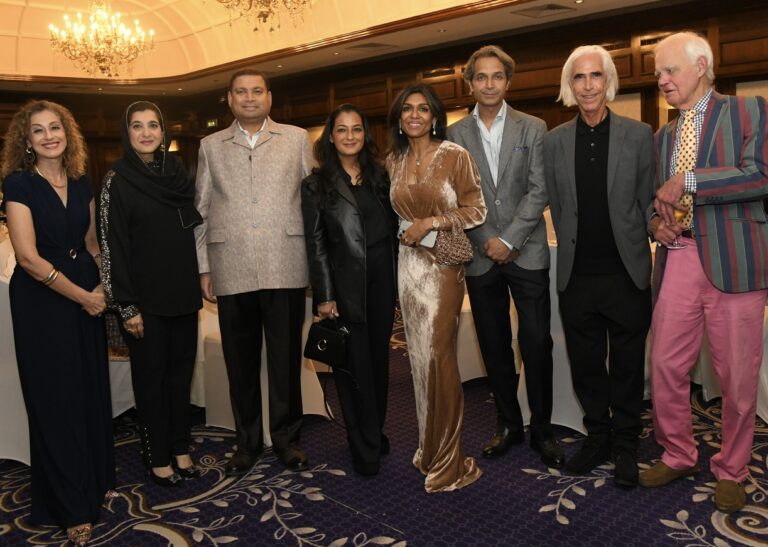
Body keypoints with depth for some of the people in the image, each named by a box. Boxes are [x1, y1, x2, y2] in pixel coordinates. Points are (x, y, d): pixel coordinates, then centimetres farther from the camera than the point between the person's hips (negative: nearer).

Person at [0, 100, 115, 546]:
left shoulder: (82, 182, 5)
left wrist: (103, 286, -1)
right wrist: (83, 296, -14)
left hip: (88, 296, 5)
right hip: (41, 300, -5)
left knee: (93, 390, 11)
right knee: (56, 399, 4)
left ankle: (97, 482, 31)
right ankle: (71, 508, 18)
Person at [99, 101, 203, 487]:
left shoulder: (176, 173, 8)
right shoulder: (117, 181, -8)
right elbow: (112, 246, -11)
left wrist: (201, 278, 11)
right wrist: (126, 306, -14)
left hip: (183, 292, 5)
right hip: (145, 297, -5)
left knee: (181, 369, 11)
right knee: (151, 374, 6)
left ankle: (180, 448, 25)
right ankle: (157, 457, 19)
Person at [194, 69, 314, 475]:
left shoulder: (297, 139, 10)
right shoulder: (210, 146, 14)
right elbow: (200, 210, 12)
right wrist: (203, 267, 6)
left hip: (286, 269, -1)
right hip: (231, 271, 1)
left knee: (286, 358, 6)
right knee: (240, 362, 9)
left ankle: (286, 438, 23)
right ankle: (248, 442, 25)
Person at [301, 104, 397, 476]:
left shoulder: (380, 177, 11)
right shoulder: (316, 185, 2)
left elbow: (393, 230, 12)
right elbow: (315, 244, -2)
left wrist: (398, 283, 6)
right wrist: (324, 296, -8)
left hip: (381, 282, 3)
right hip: (344, 287, -3)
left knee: (379, 359, 11)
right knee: (354, 366, 1)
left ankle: (376, 433, 28)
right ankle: (365, 448, 14)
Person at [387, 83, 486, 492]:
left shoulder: (455, 156, -5)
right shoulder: (394, 160, 11)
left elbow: (476, 210, -6)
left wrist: (431, 222, -14)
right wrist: (404, 230, 8)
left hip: (442, 264, -5)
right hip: (408, 263, 5)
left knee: (436, 354, -7)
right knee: (419, 354, 10)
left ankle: (447, 461, 8)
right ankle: (429, 447, 24)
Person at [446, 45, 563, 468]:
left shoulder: (533, 128, 4)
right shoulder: (454, 134, 6)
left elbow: (539, 190, -3)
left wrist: (508, 240, -12)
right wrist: (487, 242, -8)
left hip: (526, 254, -1)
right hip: (480, 256, 1)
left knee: (537, 344, 0)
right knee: (494, 347, 9)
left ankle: (541, 428, 16)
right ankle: (509, 425, 24)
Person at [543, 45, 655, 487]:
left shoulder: (639, 135, -1)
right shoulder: (555, 141, 5)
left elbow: (649, 202, 2)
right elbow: (557, 207, 8)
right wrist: (573, 250, 6)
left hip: (627, 273, -2)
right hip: (577, 277, 2)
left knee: (627, 366, 9)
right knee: (586, 365, 12)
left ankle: (626, 446, 26)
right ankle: (597, 437, 31)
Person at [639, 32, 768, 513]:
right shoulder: (664, 135, 19)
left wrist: (688, 180, -13)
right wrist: (657, 223, 3)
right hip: (678, 261, 5)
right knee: (665, 366, 5)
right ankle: (678, 456, 26)